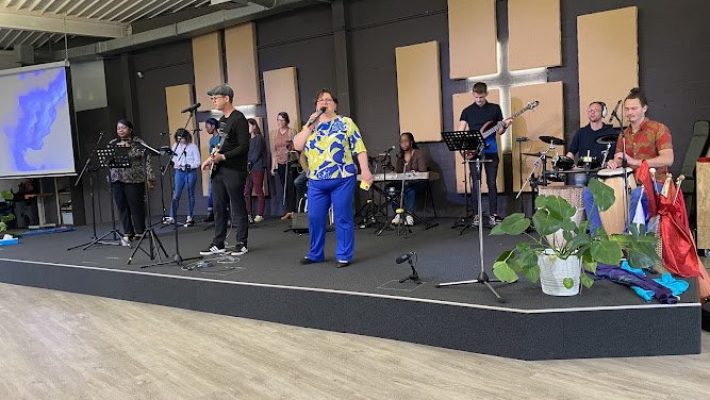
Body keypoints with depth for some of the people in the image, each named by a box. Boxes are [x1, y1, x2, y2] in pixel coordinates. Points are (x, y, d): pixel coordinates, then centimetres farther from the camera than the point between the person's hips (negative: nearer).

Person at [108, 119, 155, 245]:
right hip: (117, 180, 4)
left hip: (134, 179, -4)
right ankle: (127, 233, 7)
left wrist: (150, 178, -8)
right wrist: (109, 178, 9)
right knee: (122, 206, 2)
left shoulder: (139, 143, -1)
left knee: (136, 206, 1)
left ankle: (139, 232, 14)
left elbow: (147, 161, -4)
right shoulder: (112, 144, 13)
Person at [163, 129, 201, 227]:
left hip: (191, 172, -3)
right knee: (176, 195, -2)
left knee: (190, 195, 5)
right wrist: (174, 163, -7)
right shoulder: (176, 146, 8)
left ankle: (189, 218, 13)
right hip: (179, 172, 3)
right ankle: (172, 217, 1)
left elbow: (197, 162, -5)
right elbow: (173, 158, 14)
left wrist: (189, 166, -20)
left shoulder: (193, 146, -3)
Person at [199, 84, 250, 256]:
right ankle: (218, 243, 17)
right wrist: (212, 158, 13)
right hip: (218, 170, 9)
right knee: (219, 208, 10)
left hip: (234, 171, -9)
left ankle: (242, 244, 8)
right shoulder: (221, 120, 18)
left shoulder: (239, 119, -10)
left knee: (238, 208, -1)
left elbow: (244, 147, -17)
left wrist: (223, 157, -23)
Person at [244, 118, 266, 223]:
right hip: (248, 168, 6)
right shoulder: (248, 139, 17)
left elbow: (257, 153, -9)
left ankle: (260, 215, 3)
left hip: (257, 168, -6)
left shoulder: (258, 138, -1)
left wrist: (250, 163, -13)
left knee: (259, 191, -2)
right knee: (246, 192, 1)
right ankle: (248, 215, 6)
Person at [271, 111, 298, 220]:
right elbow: (273, 150, 14)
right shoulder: (276, 133, 11)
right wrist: (273, 166, 12)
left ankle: (294, 210, -1)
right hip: (280, 164, 5)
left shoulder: (291, 132, -2)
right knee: (284, 188, 6)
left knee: (291, 187, -7)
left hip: (290, 163, -5)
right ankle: (288, 211, 10)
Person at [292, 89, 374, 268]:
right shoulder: (310, 126, 14)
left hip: (342, 179, -4)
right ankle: (315, 253, 24)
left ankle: (344, 256, 12)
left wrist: (365, 171, -12)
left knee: (343, 218, 1)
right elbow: (297, 146, 1)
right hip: (316, 181, 4)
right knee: (314, 218, 8)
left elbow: (359, 148, -3)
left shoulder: (345, 123, 1)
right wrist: (309, 125, -5)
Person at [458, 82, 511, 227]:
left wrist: (505, 126, -13)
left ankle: (493, 214, 8)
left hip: (491, 151, 0)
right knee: (475, 184, 0)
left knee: (492, 183, 1)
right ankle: (476, 215, 7)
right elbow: (460, 132, 2)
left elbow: (499, 131, 9)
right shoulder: (467, 111, 6)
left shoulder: (495, 108, 6)